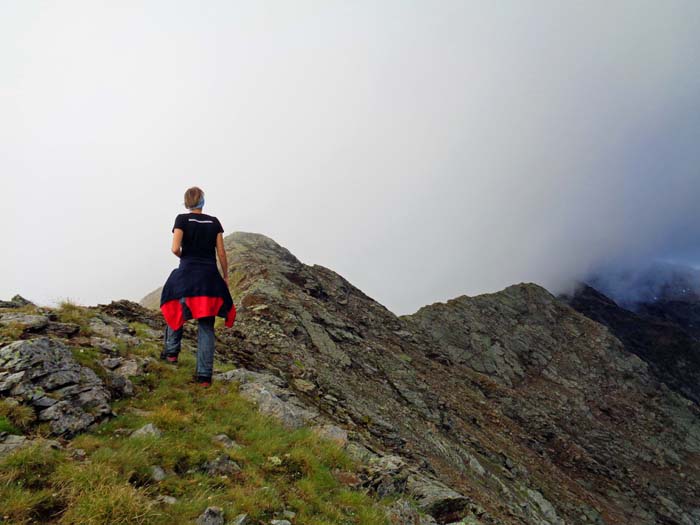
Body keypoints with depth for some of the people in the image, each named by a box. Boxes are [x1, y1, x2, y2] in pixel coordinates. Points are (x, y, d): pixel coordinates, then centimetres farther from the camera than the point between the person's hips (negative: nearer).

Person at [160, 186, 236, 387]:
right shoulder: (214, 222, 5)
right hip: (210, 276, 2)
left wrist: (183, 256, 11)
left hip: (187, 274, -1)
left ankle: (171, 352, 36)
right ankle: (204, 375, 2)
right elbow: (221, 253, 4)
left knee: (176, 310, 29)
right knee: (206, 326, 5)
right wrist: (225, 276, 14)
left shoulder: (182, 219, -2)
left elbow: (175, 249, -11)